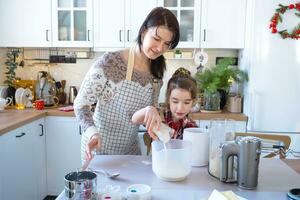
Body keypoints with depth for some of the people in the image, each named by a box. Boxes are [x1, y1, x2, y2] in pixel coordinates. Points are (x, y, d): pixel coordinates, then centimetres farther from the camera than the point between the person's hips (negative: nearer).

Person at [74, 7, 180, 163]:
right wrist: (92, 133, -34)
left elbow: (147, 113, 3)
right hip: (98, 149, -5)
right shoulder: (110, 62, -22)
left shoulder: (156, 72, -4)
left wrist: (152, 112, -20)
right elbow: (80, 103, -17)